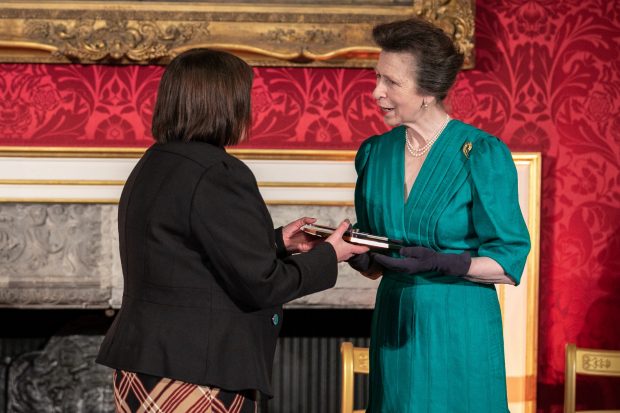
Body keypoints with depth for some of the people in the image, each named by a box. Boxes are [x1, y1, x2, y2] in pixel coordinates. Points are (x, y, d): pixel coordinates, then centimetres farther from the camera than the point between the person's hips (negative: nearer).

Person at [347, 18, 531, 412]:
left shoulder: (482, 154, -11)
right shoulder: (374, 153, 4)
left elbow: (509, 264, -10)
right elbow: (374, 264, 12)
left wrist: (441, 263, -25)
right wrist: (358, 255, -10)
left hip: (460, 329, -4)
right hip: (395, 324, 5)